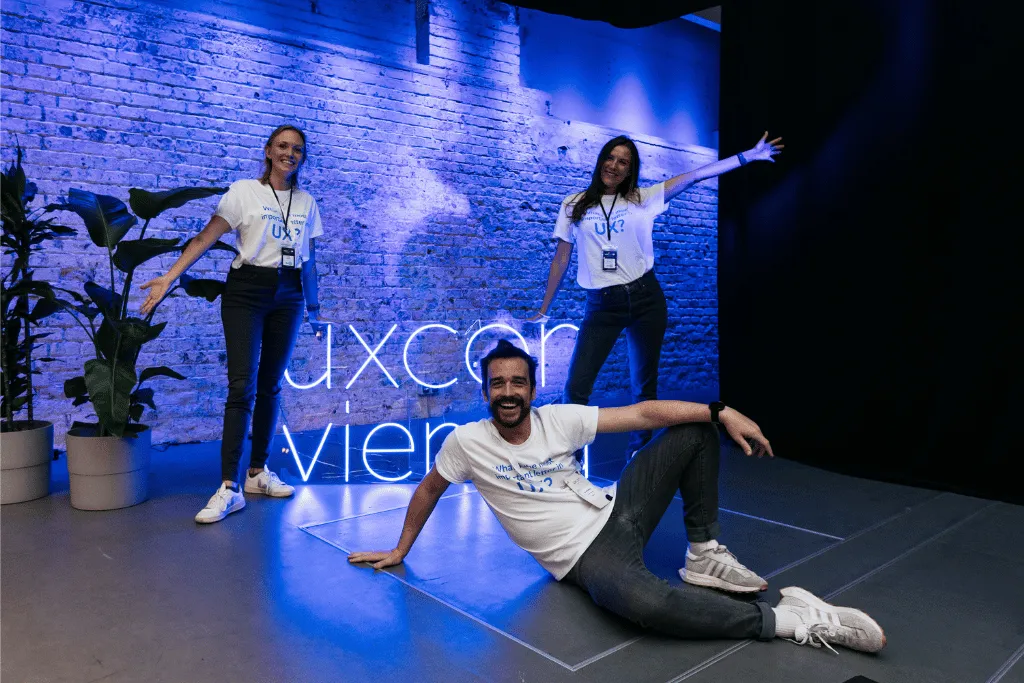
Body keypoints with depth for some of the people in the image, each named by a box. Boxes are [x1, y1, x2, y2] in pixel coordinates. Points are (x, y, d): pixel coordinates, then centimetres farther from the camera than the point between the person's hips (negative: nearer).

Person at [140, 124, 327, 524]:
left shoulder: (306, 202, 11)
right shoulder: (244, 192, 1)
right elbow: (205, 238, -5)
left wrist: (313, 307, 15)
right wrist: (168, 278, -14)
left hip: (288, 296, 4)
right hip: (246, 292, -3)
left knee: (270, 387, 7)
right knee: (242, 387, -10)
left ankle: (258, 472, 19)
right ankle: (229, 488, -7)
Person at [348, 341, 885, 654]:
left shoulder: (559, 419, -3)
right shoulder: (467, 442, -9)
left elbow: (644, 412, -7)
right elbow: (429, 491, 7)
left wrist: (722, 412, -15)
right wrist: (398, 551, 15)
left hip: (616, 512, 5)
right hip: (584, 555, -5)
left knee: (694, 430, 0)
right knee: (645, 602, -42)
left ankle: (703, 557, 4)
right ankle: (787, 619, -23)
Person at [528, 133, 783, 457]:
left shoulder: (642, 200, 6)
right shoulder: (574, 205, 6)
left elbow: (695, 175, 1)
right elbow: (560, 260, 9)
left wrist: (748, 155, -4)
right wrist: (543, 310, 10)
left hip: (645, 299, 1)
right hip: (601, 305, -1)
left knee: (644, 386, 9)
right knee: (575, 388, -9)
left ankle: (638, 455, 25)